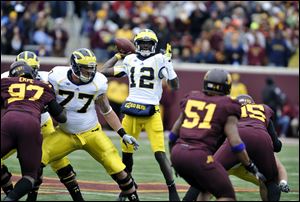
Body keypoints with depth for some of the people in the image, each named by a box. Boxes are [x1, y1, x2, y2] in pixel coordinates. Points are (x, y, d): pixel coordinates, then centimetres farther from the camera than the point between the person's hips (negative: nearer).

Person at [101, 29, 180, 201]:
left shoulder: (159, 59, -2)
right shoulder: (130, 60, 11)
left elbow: (175, 86, -3)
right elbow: (105, 71, 18)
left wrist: (168, 62, -9)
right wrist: (118, 56, 21)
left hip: (151, 112, -5)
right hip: (131, 111, 5)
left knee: (160, 153, -14)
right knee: (127, 153, 13)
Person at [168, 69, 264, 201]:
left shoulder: (191, 98, 19)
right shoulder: (226, 107, 3)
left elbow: (175, 132, 23)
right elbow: (235, 142, -4)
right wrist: (251, 167, 5)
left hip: (177, 152, 6)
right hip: (199, 156, -6)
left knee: (204, 189, 27)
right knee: (227, 196, 2)